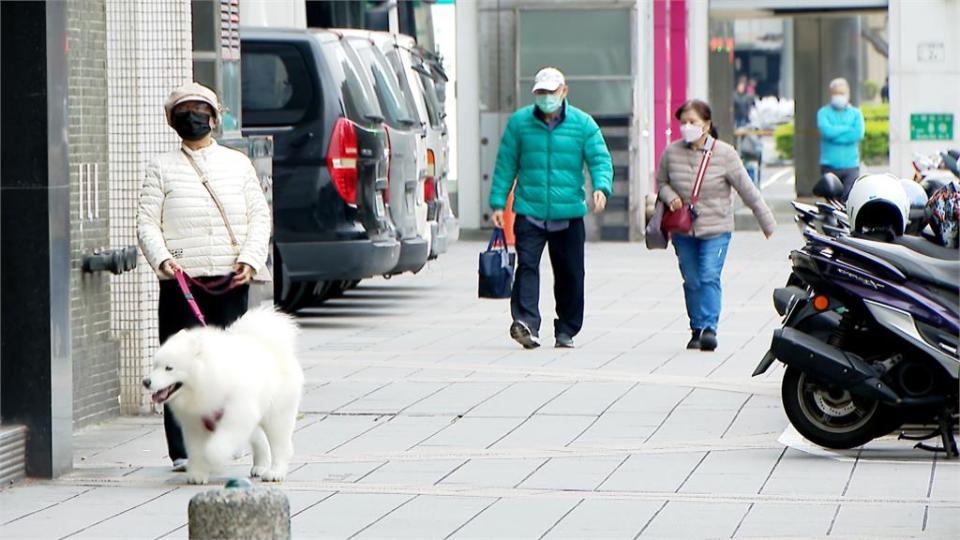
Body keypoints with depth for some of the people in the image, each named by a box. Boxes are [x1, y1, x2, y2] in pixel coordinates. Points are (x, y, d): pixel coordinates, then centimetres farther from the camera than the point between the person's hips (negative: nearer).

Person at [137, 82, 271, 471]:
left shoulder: (238, 164, 14)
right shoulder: (162, 168, 9)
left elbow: (260, 216, 11)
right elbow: (147, 222, 3)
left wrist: (250, 259, -5)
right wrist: (162, 259, -15)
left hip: (231, 280, 2)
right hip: (181, 280, -2)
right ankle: (182, 451, -2)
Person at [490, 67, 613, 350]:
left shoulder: (583, 124, 4)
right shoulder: (519, 122, 6)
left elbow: (601, 160, 0)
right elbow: (505, 165, 8)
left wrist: (601, 187, -20)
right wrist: (497, 203, 4)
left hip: (569, 214, 1)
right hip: (529, 212, -1)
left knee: (570, 274, 7)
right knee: (527, 266, -17)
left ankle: (566, 331, 18)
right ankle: (526, 323, -28)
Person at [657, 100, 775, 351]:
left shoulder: (724, 154, -8)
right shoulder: (671, 153, -2)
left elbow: (747, 190, -2)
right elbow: (661, 182, 16)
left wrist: (768, 223, 2)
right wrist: (670, 197, -8)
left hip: (716, 229, -3)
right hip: (683, 230, 3)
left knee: (710, 277, -16)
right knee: (692, 281, 8)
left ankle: (709, 328, -18)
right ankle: (696, 330, 19)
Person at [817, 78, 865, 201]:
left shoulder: (856, 113, 10)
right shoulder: (824, 112, 7)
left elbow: (858, 134, -7)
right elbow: (827, 131, -13)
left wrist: (835, 132, -8)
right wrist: (847, 128, -4)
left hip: (851, 165, 0)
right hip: (830, 166, 0)